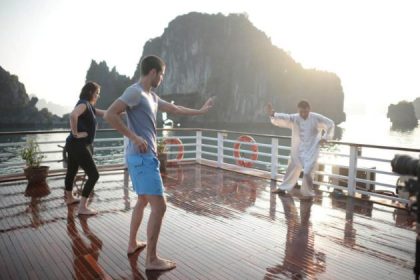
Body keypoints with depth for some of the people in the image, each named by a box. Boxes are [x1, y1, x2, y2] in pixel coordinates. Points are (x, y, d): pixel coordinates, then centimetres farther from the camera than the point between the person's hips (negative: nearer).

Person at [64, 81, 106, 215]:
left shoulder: (89, 106, 14)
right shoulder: (83, 104, -16)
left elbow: (105, 113, 21)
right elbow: (73, 115, -36)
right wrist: (76, 133, -25)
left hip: (76, 145, 10)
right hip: (79, 145, -10)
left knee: (72, 171, 25)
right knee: (94, 175, -9)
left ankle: (69, 198, 44)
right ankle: (83, 207, -9)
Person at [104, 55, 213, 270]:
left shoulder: (152, 96, 16)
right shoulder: (135, 91, -13)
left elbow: (174, 109, 27)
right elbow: (109, 115, -22)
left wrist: (200, 111, 33)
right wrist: (134, 137, -22)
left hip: (143, 157, 11)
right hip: (142, 157, -11)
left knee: (142, 201, 22)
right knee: (159, 206, -8)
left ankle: (132, 244, 36)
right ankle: (151, 259, 2)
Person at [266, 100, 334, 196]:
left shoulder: (317, 118, -12)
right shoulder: (294, 118, -10)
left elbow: (330, 124, 0)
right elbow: (283, 118, -26)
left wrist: (325, 138, -6)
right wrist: (272, 114, -45)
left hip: (312, 150, -3)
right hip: (298, 150, 3)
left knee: (307, 172, -8)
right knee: (292, 169, 16)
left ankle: (308, 192, 14)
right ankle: (283, 188, 33)